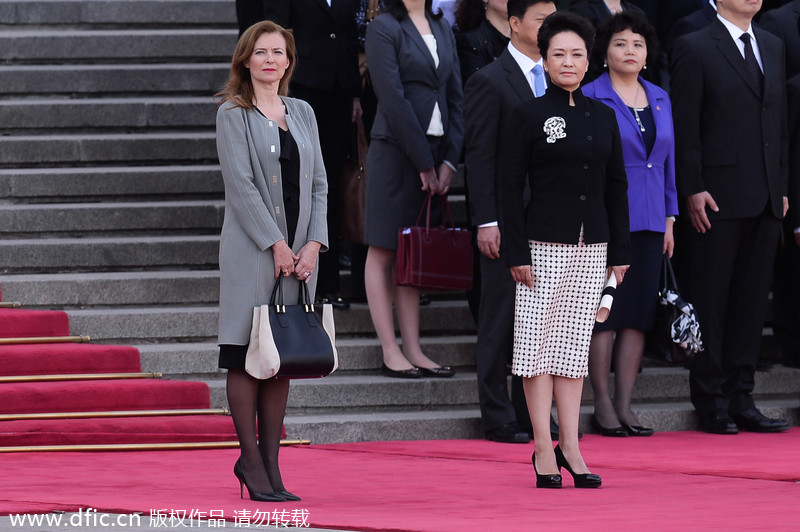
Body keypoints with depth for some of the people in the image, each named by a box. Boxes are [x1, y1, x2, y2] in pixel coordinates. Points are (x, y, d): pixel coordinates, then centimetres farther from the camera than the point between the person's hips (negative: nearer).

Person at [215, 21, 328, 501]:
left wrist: (313, 244, -2)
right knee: (247, 356, -5)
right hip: (252, 250, -5)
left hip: (298, 251, 5)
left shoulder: (302, 113, 14)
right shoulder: (233, 114, -1)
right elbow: (240, 184, -10)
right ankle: (251, 460, 1)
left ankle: (270, 462, 8)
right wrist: (276, 244, -14)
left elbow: (318, 184, 12)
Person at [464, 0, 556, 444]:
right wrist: (486, 221, -14)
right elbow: (479, 157, -9)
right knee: (500, 319, -1)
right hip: (508, 221, -6)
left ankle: (531, 414, 14)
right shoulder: (490, 81, -6)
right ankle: (499, 419, 4)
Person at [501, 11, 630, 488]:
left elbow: (617, 187, 14)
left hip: (591, 247, 4)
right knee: (539, 339, -3)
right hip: (544, 245, -4)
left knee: (575, 342, 6)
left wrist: (621, 251, 9)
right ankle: (544, 449, 1)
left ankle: (570, 446, 8)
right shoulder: (530, 115, -2)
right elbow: (511, 186, -4)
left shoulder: (604, 117, 11)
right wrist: (516, 252, -10)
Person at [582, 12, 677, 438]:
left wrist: (669, 219, 12)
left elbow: (668, 161, 17)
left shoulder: (660, 99, 13)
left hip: (649, 222, 5)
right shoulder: (590, 98, -4)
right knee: (604, 313, -4)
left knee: (638, 314, 5)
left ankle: (624, 406, 9)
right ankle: (603, 406, 2)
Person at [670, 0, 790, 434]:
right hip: (717, 198, -6)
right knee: (710, 301, 0)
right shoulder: (695, 49, -4)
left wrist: (781, 186, 12)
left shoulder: (772, 47, 15)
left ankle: (740, 399, 13)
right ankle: (711, 403, 5)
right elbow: (685, 126, -8)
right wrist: (693, 189, -13)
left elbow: (780, 120, 17)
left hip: (765, 199, 6)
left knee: (752, 300, 8)